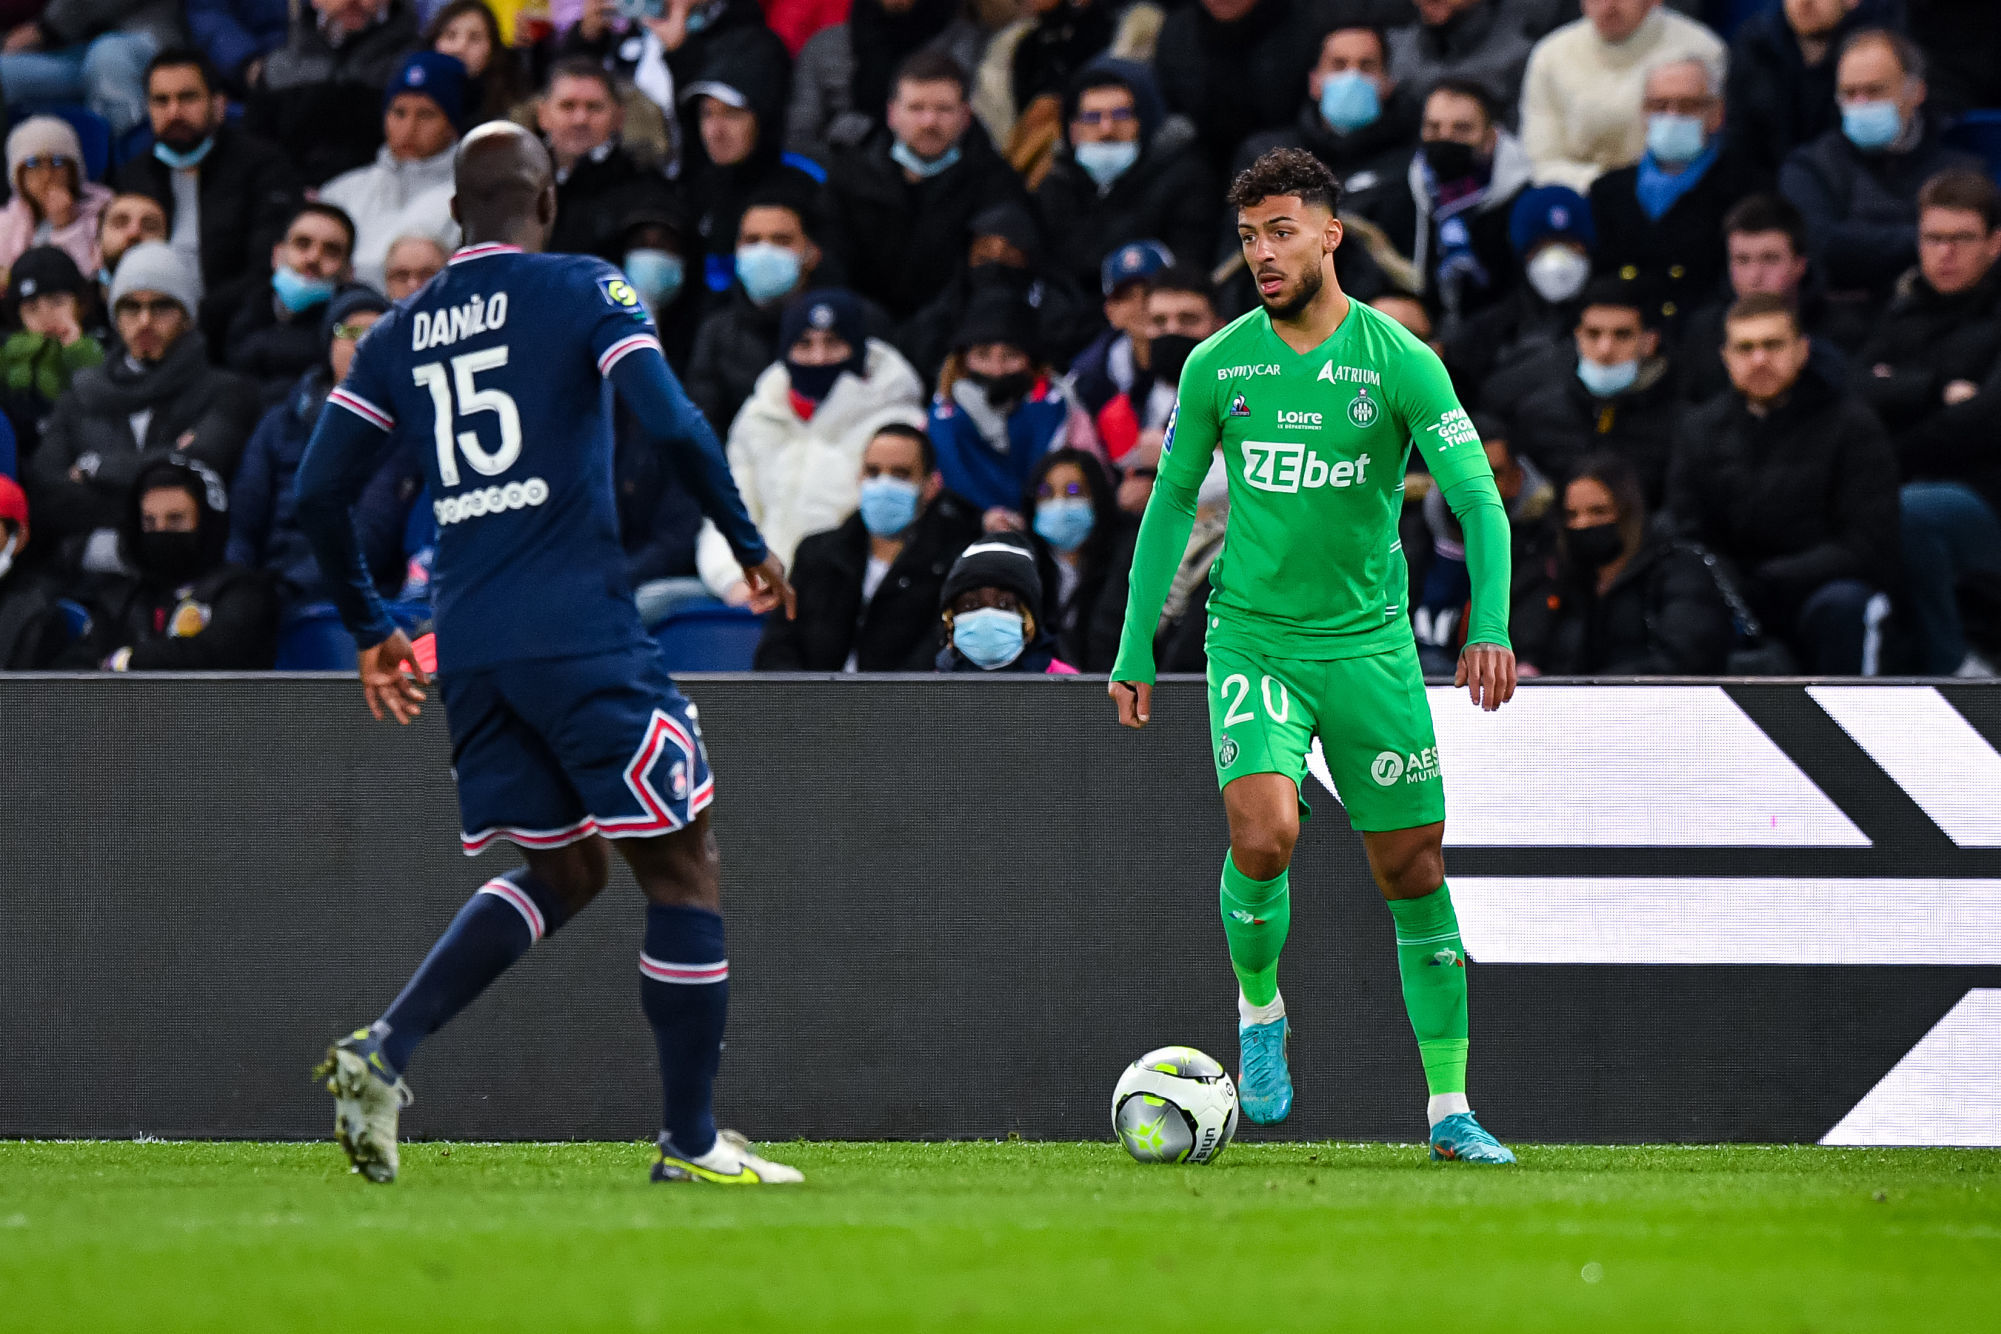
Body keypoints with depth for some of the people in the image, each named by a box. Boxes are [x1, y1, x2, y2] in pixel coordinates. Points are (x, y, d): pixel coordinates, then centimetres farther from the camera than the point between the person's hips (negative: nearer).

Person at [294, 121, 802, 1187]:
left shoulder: (397, 334, 13)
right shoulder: (582, 290, 0)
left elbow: (318, 493, 10)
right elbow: (671, 424, -13)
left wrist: (371, 632, 23)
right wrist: (750, 546, 1)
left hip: (469, 649, 6)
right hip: (583, 633, -6)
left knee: (561, 874, 19)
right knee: (682, 868, 4)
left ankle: (383, 1049, 0)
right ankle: (690, 1143, 3)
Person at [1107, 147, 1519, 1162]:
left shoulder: (1399, 362, -4)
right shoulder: (1217, 365, 2)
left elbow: (1478, 500, -7)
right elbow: (1171, 501, 12)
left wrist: (1490, 626, -22)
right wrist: (1134, 650, 9)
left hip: (1369, 641, 0)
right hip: (1253, 635, 0)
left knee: (1413, 869, 2)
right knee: (1263, 831, -23)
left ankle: (1451, 1110, 11)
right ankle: (1259, 1009, 7)